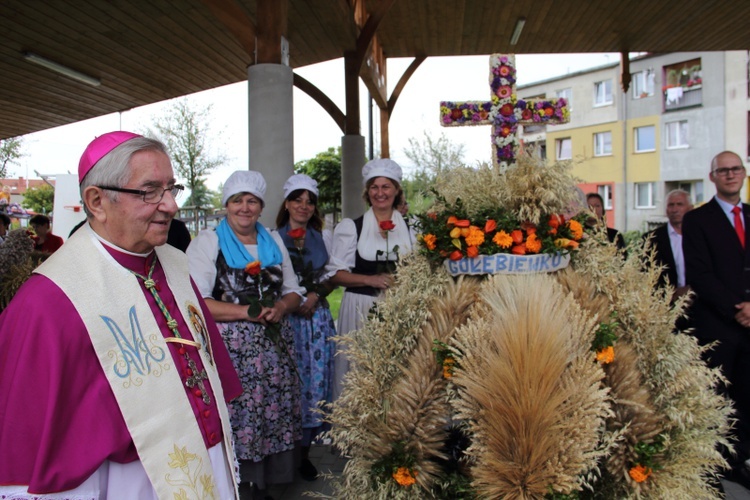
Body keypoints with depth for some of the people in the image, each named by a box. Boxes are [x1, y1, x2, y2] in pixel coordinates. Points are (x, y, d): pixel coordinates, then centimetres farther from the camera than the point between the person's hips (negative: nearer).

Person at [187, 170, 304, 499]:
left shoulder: (273, 241, 14)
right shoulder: (207, 242, 0)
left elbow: (293, 291, 16)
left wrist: (281, 306, -7)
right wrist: (249, 312, -16)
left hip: (274, 347, 4)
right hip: (229, 349, -4)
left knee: (273, 416, 7)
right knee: (234, 419, -4)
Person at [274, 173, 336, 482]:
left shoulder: (323, 236, 13)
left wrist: (315, 295, -5)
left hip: (318, 317, 3)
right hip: (286, 318, -3)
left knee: (316, 380, 2)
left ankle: (304, 450, 17)